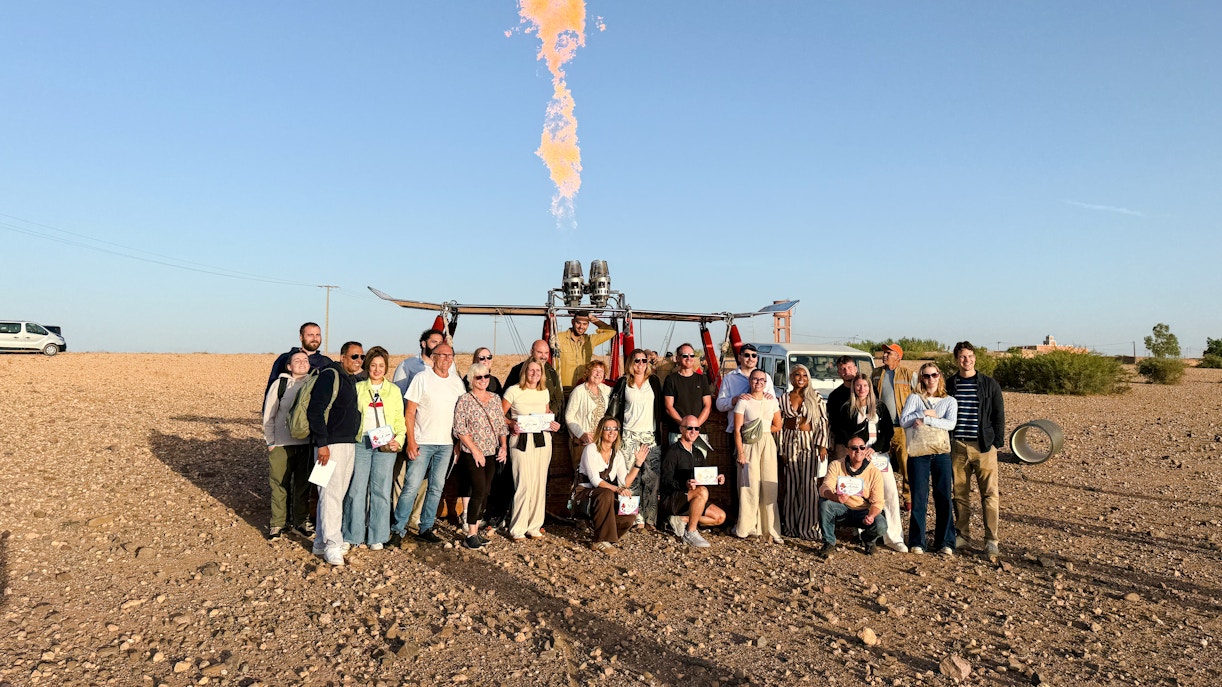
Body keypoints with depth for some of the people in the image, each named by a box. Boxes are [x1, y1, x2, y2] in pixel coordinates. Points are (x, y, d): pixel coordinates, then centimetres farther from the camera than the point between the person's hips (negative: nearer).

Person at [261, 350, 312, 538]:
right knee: (279, 484, 2)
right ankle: (277, 523, 14)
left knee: (303, 484, 9)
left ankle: (299, 521, 22)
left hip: (307, 443, 2)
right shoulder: (280, 385, 0)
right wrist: (270, 441, 1)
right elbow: (268, 415, 5)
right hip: (282, 444, -2)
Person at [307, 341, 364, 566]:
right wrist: (322, 443, -19)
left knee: (337, 494, 12)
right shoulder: (330, 376, -10)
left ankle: (321, 542, 20)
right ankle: (332, 546, -4)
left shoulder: (354, 380, 16)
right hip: (332, 445, -9)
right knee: (331, 494, -7)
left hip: (350, 445, 9)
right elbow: (315, 410, -16)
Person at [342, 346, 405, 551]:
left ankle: (377, 537, 10)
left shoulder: (394, 390, 13)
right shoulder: (358, 388, 11)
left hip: (385, 445, 0)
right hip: (360, 442, 0)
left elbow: (400, 420, 11)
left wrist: (398, 440, -5)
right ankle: (351, 535, 9)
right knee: (356, 488, -2)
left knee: (381, 490, 1)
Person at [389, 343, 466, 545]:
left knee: (436, 488, 8)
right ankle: (398, 529, 5)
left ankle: (425, 529, 18)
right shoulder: (421, 378, -3)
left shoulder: (457, 382, 9)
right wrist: (411, 441, -11)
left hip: (446, 444, 4)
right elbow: (410, 412, -4)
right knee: (412, 486, -6)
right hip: (422, 443, -4)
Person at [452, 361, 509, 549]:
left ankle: (475, 531, 17)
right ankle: (470, 535, -3)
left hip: (492, 455, 6)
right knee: (479, 491, -11)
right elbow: (460, 429, -11)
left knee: (485, 493, 8)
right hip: (472, 455, -6)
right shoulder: (465, 399, -7)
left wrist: (503, 446, 1)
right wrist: (475, 450, -15)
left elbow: (502, 425, 14)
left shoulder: (495, 398, 10)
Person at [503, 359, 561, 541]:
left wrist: (553, 425, 4)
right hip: (521, 440, -5)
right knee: (524, 484, -9)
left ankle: (534, 526, 16)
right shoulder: (513, 391, -2)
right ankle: (517, 528, 3)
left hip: (543, 439, 5)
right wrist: (511, 425, -16)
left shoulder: (545, 392, 12)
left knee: (539, 483, 5)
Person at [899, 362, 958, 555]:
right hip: (918, 453, -1)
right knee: (919, 498, 2)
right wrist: (925, 413, -9)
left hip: (941, 453, 1)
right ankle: (917, 542, 11)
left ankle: (945, 542, 12)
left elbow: (951, 424, -8)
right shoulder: (914, 398, 8)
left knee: (944, 498, 2)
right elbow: (903, 421, -5)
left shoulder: (949, 401, 10)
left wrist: (925, 419, -13)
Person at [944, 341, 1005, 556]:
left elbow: (999, 415, 5)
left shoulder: (989, 384, 3)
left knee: (989, 493, -2)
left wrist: (997, 442, -2)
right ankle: (963, 534, 18)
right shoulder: (949, 385, 7)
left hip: (984, 446, -2)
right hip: (957, 446, 2)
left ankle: (991, 539, 4)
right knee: (959, 493, 6)